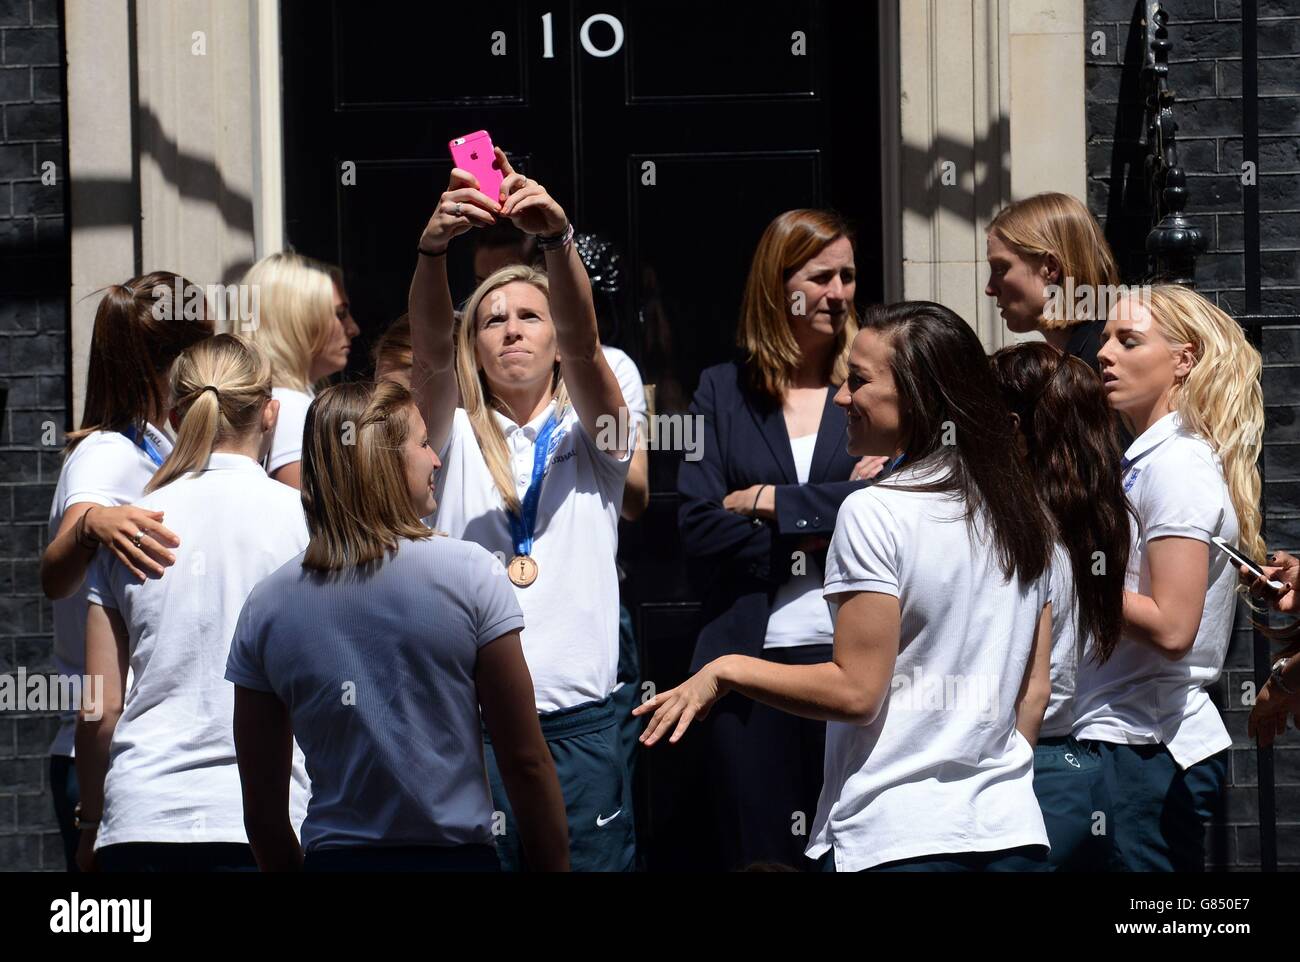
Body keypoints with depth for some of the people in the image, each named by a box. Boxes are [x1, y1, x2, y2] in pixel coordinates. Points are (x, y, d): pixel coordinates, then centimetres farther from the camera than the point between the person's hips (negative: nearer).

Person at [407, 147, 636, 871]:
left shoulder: (592, 432, 10)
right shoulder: (457, 438, 11)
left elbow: (582, 344, -9)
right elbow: (430, 350, -8)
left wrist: (558, 240, -28)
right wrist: (435, 247, -27)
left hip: (578, 721, 0)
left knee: (591, 864, 0)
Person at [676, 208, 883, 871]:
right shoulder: (722, 391, 9)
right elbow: (699, 525, -2)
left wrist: (773, 503, -8)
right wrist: (822, 533, -8)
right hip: (751, 658, 1)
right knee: (759, 848, 5)